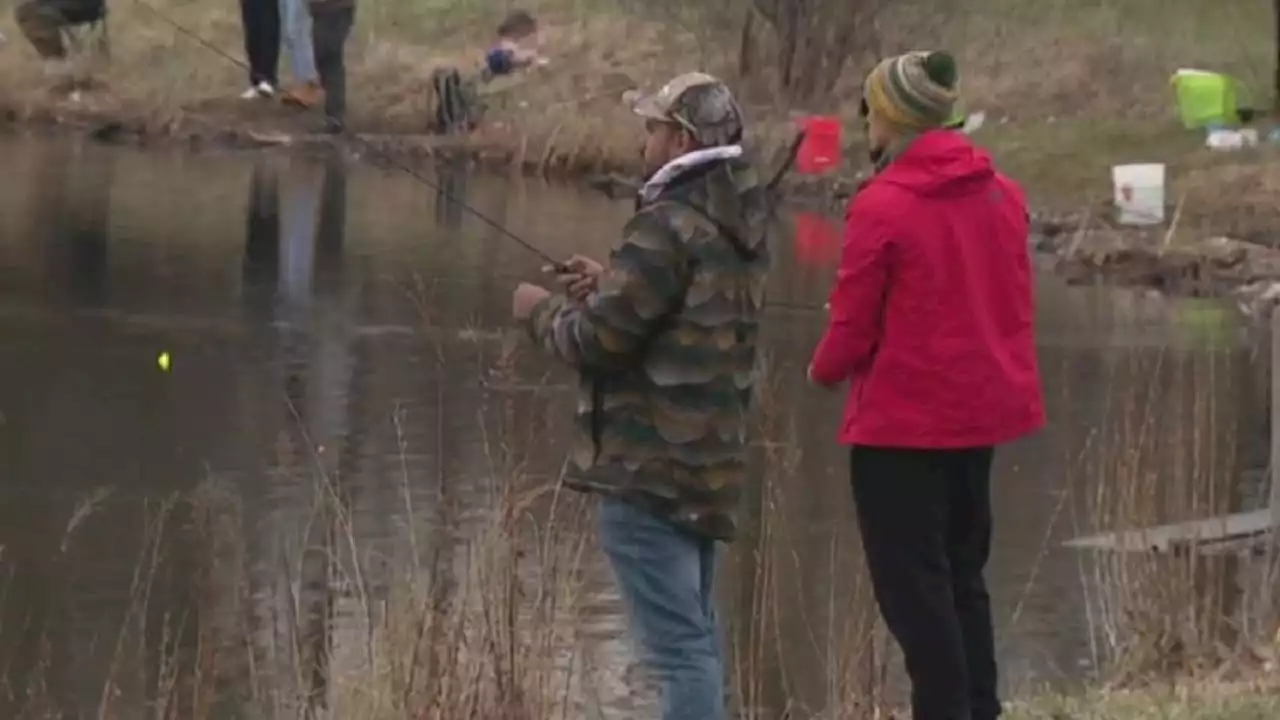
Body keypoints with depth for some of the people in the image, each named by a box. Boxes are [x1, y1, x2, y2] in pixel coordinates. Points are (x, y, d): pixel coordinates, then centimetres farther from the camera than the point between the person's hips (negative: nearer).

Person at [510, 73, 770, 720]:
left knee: (678, 644, -11)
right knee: (694, 633, 20)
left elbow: (598, 338, -17)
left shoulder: (669, 227, -18)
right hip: (711, 460, 10)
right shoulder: (739, 224, 11)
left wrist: (541, 311, 2)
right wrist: (609, 285, 15)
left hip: (649, 466, -9)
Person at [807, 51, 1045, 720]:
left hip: (902, 420, -7)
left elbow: (853, 328, -11)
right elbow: (1011, 305, 11)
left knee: (912, 585, 2)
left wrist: (825, 370, 9)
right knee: (963, 573, 18)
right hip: (981, 411, 7)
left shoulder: (882, 206, -17)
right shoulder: (1001, 194, 3)